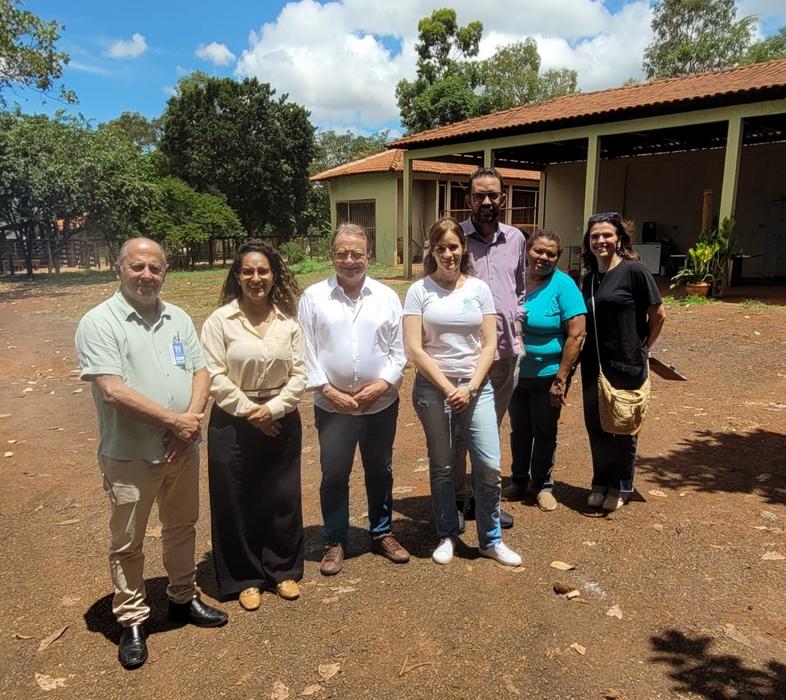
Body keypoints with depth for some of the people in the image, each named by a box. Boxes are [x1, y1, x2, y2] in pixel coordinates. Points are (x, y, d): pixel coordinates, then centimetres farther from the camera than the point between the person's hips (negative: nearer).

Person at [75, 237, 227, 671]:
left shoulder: (179, 319, 7)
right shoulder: (99, 323, -11)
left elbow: (200, 372, 6)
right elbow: (112, 391, -20)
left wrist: (192, 418, -12)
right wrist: (173, 420, -17)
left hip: (183, 449, 5)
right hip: (129, 455, -5)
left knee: (181, 528, 19)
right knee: (128, 541, 9)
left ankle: (183, 598, 38)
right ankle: (131, 620, 27)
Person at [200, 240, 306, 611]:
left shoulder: (288, 321, 2)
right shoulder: (220, 320, -7)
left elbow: (299, 374, 1)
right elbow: (215, 377, -10)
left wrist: (272, 409, -12)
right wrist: (250, 410, -12)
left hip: (281, 421, 3)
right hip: (233, 423, -2)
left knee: (283, 498, 12)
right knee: (237, 502, 7)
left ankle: (283, 570, 31)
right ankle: (244, 578, 26)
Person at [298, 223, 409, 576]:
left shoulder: (386, 296, 1)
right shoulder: (313, 296, -3)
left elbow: (398, 351, 2)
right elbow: (307, 351, -4)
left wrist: (381, 384, -11)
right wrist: (328, 390, -12)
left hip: (381, 404, 2)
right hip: (332, 406, -1)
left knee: (380, 472, 16)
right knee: (334, 476, 10)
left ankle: (382, 533, 36)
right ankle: (335, 542, 28)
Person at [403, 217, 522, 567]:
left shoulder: (479, 288, 3)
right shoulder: (419, 290, -3)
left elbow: (489, 345, 1)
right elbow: (414, 348, -8)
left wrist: (470, 388, -9)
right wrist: (448, 388, -11)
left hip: (475, 387, 1)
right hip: (433, 388, -1)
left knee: (490, 466, 0)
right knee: (442, 468, 10)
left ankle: (491, 539, 20)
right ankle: (447, 536, 28)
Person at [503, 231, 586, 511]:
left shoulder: (563, 286, -14)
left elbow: (577, 334, -17)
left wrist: (560, 379, -19)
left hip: (547, 375, -3)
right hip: (514, 373, 4)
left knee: (545, 433, 13)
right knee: (519, 430, 18)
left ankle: (543, 485, 31)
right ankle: (519, 480, 36)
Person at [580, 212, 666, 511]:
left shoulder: (634, 271, -11)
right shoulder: (589, 278, 8)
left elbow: (658, 314, -7)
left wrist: (643, 349, 1)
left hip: (626, 366, -5)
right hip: (594, 365, 5)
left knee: (622, 429, 9)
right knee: (596, 426, 12)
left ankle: (621, 487, 28)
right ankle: (601, 482, 30)